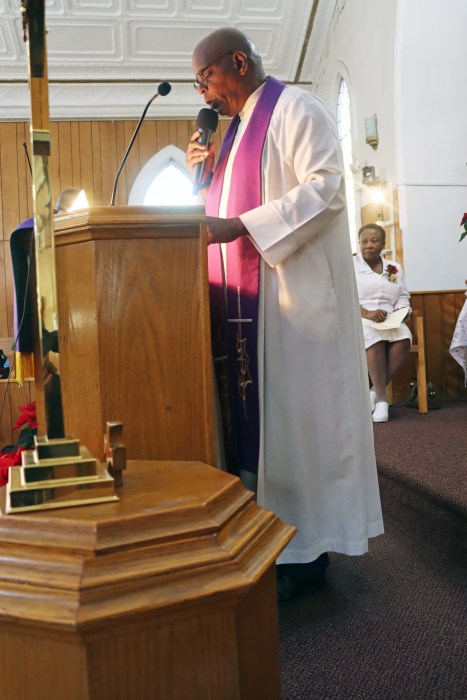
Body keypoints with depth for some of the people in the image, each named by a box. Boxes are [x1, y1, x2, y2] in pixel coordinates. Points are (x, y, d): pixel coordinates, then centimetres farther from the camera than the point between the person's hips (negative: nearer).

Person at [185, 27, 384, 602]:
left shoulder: (294, 109, -2)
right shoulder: (235, 129, 23)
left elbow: (326, 187, -16)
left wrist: (240, 226, -21)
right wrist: (206, 174, 9)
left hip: (294, 294, -8)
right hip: (246, 301, 8)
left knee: (297, 412, -5)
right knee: (256, 414, 7)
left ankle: (309, 550, 6)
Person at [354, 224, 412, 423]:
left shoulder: (395, 267, 18)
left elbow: (403, 297, 17)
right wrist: (366, 313, -20)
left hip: (389, 321, 4)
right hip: (357, 320, -4)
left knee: (404, 338, -31)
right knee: (374, 337, -38)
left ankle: (374, 392, -21)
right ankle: (382, 398, -28)